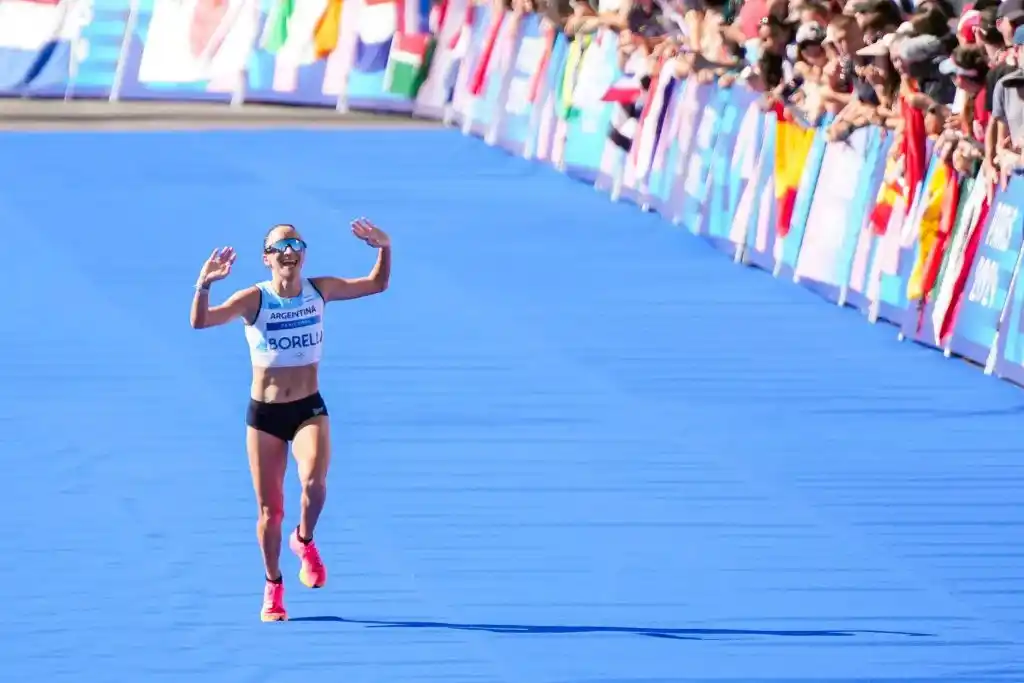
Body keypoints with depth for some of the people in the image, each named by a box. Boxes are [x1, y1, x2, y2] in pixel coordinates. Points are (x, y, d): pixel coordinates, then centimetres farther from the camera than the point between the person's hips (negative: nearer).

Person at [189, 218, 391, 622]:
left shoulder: (319, 291, -1)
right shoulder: (254, 300, -11)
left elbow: (377, 284, 10)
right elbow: (200, 321, -23)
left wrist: (385, 248, -8)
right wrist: (203, 286, -42)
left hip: (309, 409, 1)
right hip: (264, 414, -1)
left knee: (314, 481, -29)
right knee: (270, 510, 5)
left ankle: (305, 542, 2)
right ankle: (272, 590, 26)